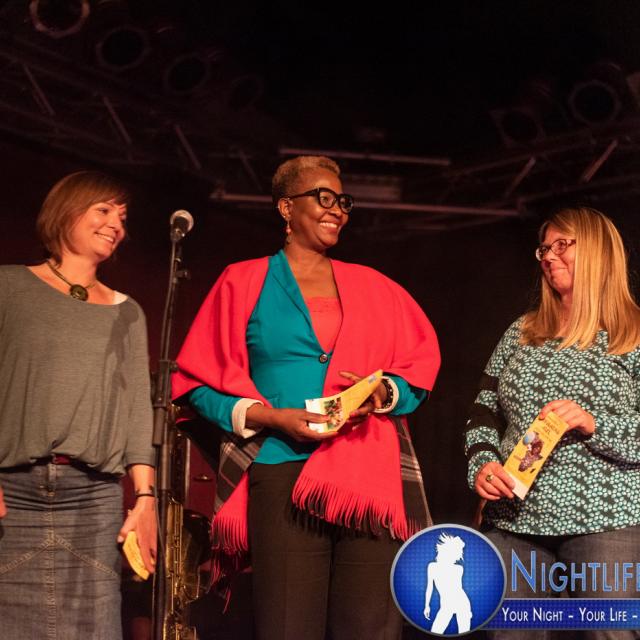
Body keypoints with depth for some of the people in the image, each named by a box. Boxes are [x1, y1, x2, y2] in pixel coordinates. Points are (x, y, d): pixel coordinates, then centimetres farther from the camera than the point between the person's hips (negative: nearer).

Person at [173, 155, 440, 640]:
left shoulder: (372, 287, 18)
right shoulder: (245, 283, 9)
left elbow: (420, 369, 16)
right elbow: (202, 384, 5)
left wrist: (383, 394, -6)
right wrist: (272, 417, -11)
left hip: (371, 477, 3)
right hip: (283, 477, -2)